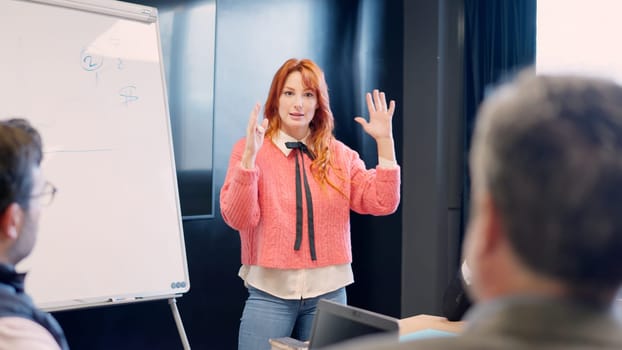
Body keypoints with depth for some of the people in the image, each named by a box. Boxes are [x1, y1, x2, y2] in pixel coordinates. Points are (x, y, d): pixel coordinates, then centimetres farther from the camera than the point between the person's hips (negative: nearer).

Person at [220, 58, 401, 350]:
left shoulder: (340, 155, 6)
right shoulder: (248, 149, -5)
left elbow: (383, 203, 0)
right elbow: (238, 218, -14)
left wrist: (384, 141, -7)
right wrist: (249, 156, -25)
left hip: (328, 292, 3)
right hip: (270, 292, -3)